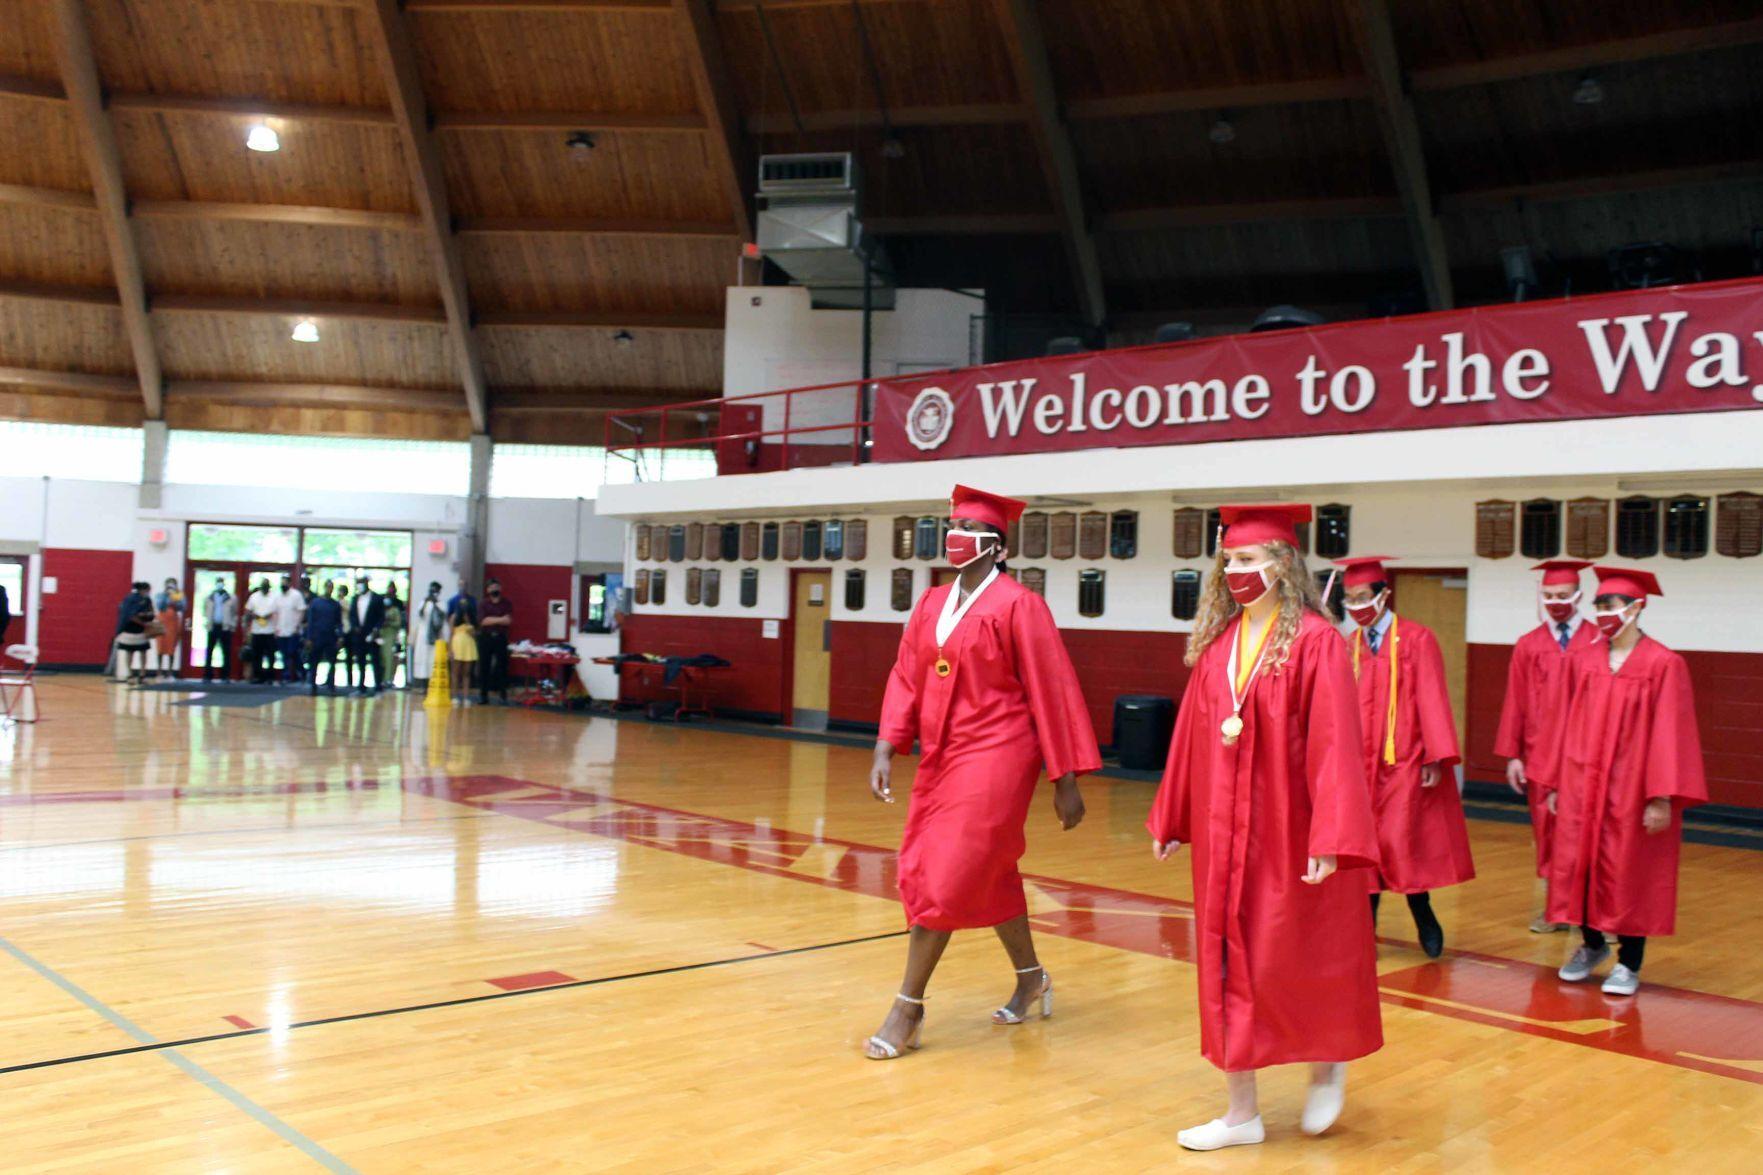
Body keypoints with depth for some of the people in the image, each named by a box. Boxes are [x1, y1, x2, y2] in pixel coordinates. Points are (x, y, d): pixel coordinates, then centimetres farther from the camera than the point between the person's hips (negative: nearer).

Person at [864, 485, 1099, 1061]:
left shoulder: (1017, 604, -11)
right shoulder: (931, 604, 8)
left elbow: (1051, 693, -10)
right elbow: (906, 678, 7)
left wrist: (1065, 781, -10)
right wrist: (887, 748, -6)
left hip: (993, 757, -7)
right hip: (941, 757, 7)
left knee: (942, 880, -7)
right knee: (987, 873, 18)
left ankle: (908, 1008, 5)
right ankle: (1030, 977, 37)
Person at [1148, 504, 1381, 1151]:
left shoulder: (1315, 641, -11)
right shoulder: (1217, 641, 6)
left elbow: (1334, 744, -16)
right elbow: (1190, 736, 10)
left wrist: (1330, 838, -21)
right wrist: (1169, 820, 12)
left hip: (1286, 832, -6)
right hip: (1224, 831, 6)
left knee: (1290, 960, 4)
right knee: (1228, 960, 9)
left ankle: (1329, 1060, 35)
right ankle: (1242, 1111, 20)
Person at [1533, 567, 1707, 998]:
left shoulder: (1663, 665, -9)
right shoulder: (1582, 661, 5)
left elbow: (1670, 734, -11)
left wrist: (1663, 798, -15)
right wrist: (1554, 783, 8)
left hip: (1632, 790, -4)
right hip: (1582, 786, 4)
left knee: (1630, 874, 4)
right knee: (1578, 865, 8)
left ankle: (1628, 964, 19)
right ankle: (1592, 946, 31)